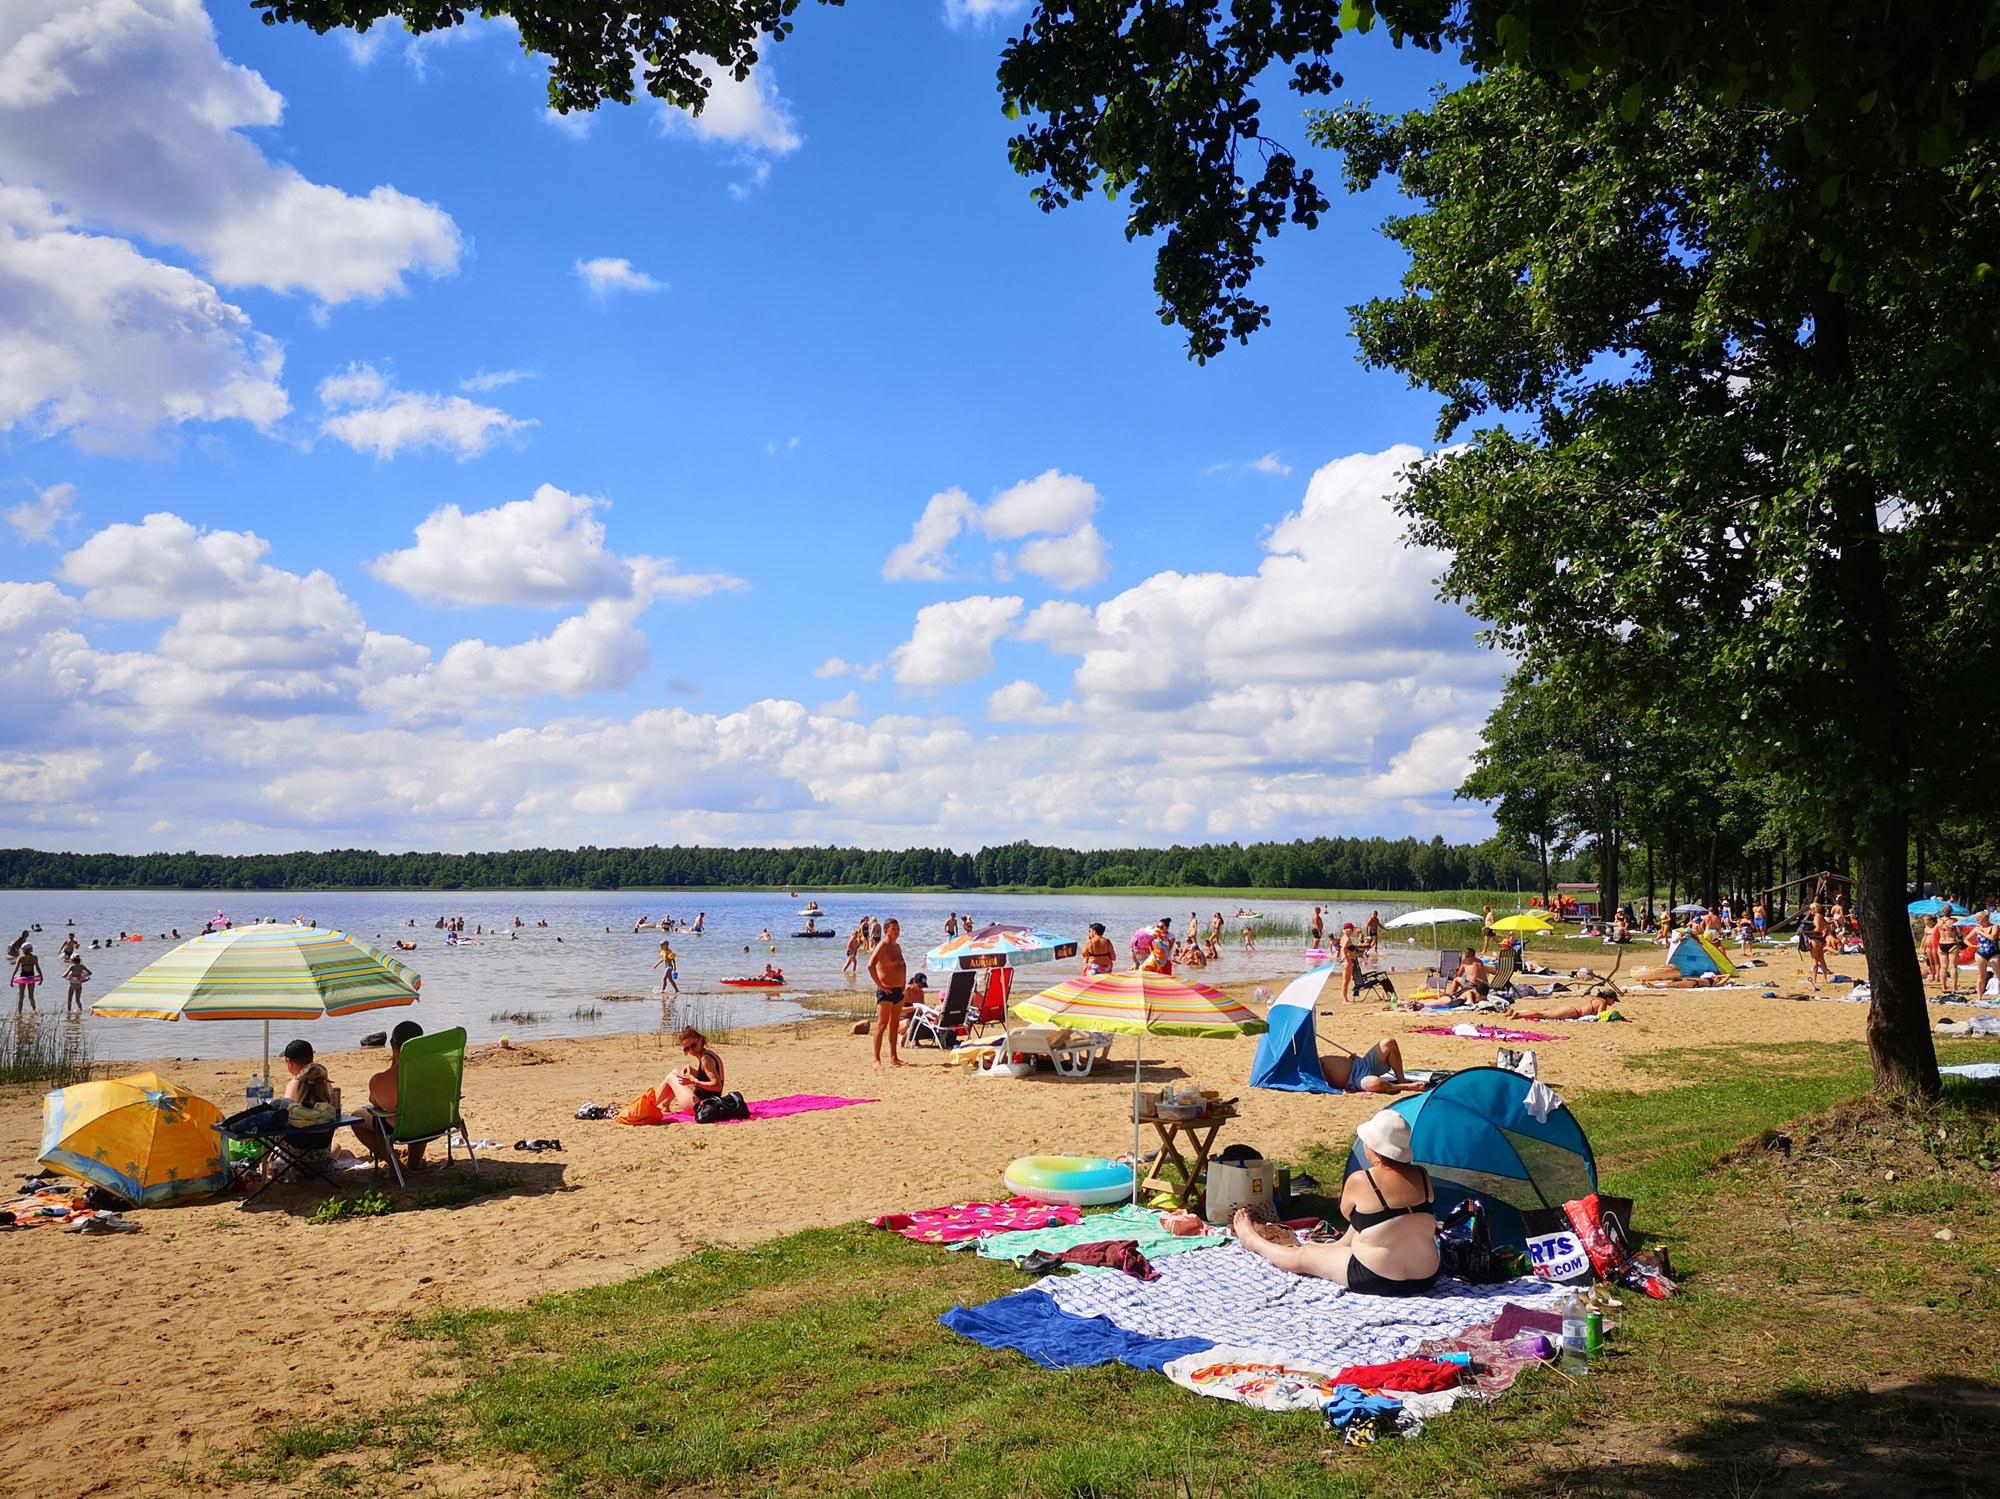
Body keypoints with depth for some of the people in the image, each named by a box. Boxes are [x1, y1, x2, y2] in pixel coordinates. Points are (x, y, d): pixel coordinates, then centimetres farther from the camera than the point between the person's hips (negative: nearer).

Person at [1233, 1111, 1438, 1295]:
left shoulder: (1359, 1181, -17)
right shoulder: (1423, 1177, -3)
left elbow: (1347, 1214, 5)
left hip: (1376, 1281, -6)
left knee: (1300, 1257, 18)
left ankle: (1251, 1239, 42)